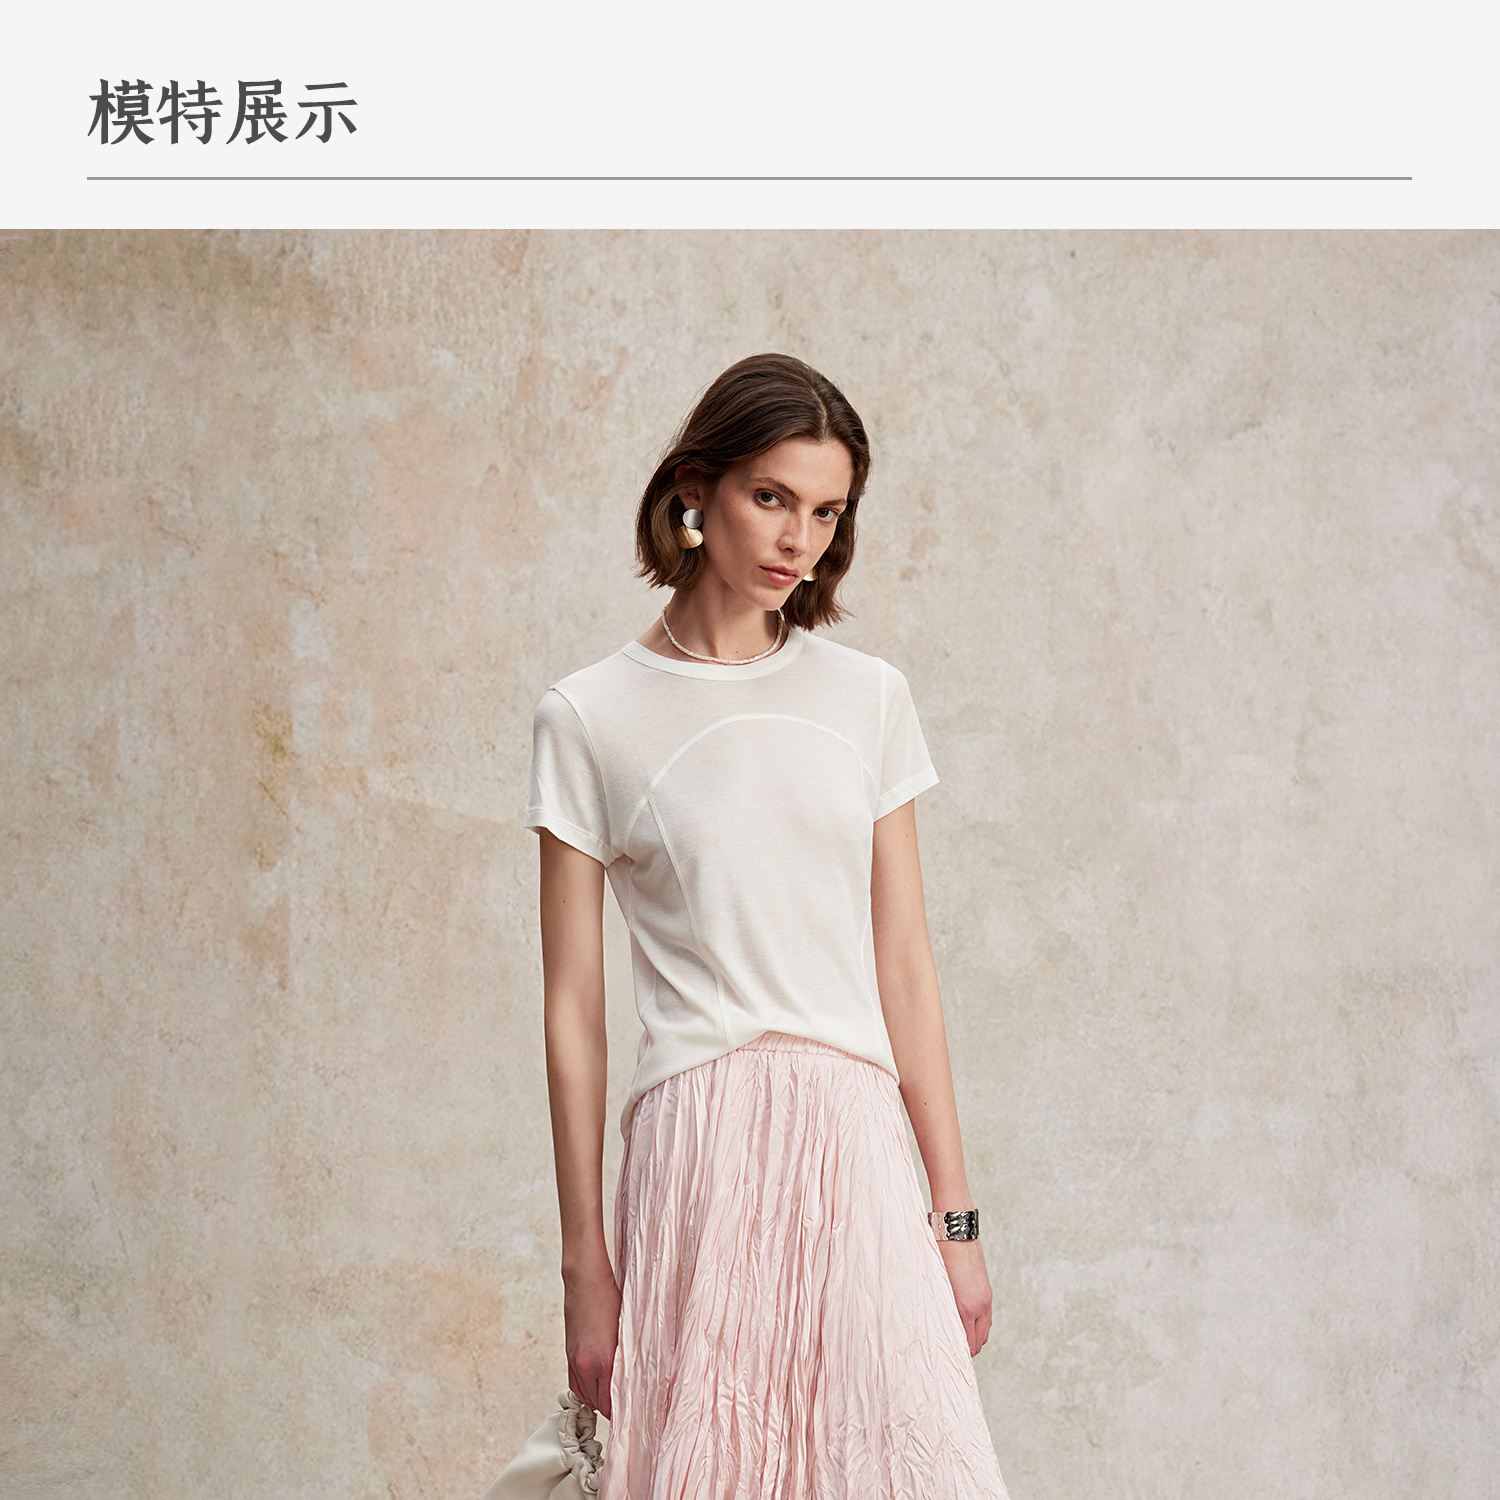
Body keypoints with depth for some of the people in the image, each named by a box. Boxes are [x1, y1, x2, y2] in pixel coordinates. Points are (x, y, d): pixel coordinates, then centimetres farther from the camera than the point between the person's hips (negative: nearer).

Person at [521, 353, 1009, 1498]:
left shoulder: (867, 697, 10)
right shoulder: (591, 718, 3)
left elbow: (905, 968, 11)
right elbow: (573, 1009, 3)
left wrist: (956, 1217, 8)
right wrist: (586, 1264, 2)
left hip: (859, 1144, 2)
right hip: (698, 1143, -2)